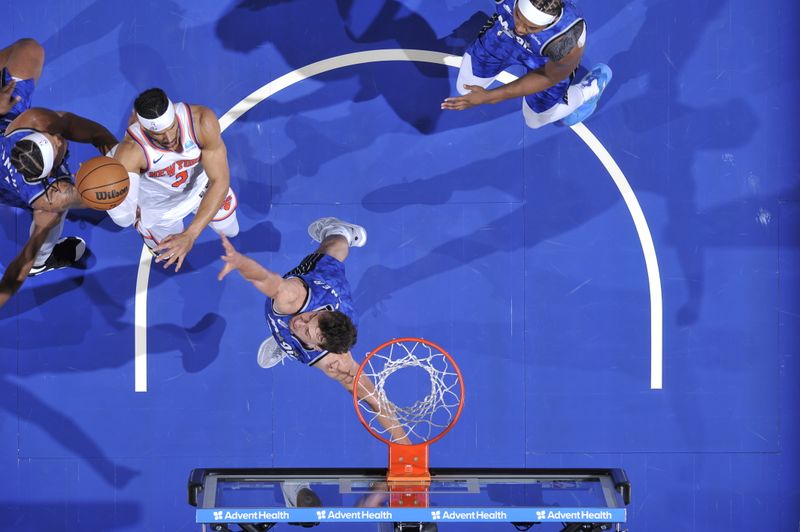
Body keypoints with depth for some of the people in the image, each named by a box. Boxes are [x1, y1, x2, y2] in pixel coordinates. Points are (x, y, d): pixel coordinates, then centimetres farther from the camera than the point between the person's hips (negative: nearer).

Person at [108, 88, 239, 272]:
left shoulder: (202, 121, -41)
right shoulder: (130, 153, -45)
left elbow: (220, 181, -34)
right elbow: (124, 219, -45)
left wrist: (190, 235, -44)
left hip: (201, 186, 2)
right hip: (159, 206, -2)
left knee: (229, 231, 25)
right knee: (171, 257, 21)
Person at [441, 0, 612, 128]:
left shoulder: (567, 43, -46)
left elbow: (548, 78, -26)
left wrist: (490, 96, -27)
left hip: (548, 60, -2)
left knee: (536, 118, 22)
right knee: (465, 88, 24)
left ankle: (591, 88, 47)